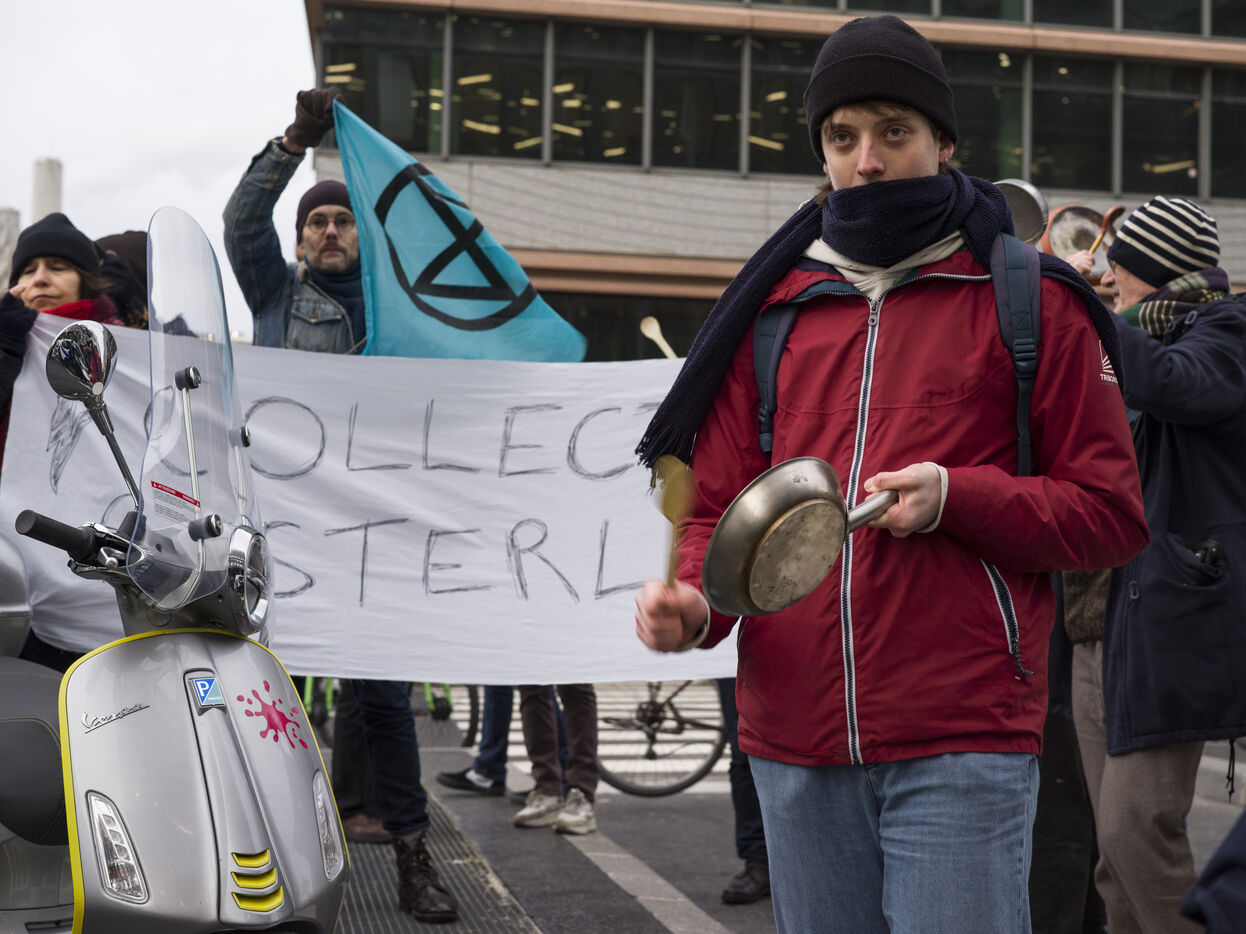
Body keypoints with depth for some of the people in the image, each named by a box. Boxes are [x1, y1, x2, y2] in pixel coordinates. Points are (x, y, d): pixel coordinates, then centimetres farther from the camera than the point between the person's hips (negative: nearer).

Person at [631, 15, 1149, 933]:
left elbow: (1111, 512, 1)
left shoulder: (1029, 301, 3)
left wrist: (956, 498, -14)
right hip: (793, 745, 4)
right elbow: (718, 506, 12)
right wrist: (691, 600, -9)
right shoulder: (770, 308, 12)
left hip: (962, 748, -3)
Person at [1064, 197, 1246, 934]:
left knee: (1138, 826, -12)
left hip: (1171, 616, -8)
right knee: (1115, 838, 9)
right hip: (1103, 614, 8)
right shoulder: (1137, 338, 18)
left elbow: (1171, 384, -28)